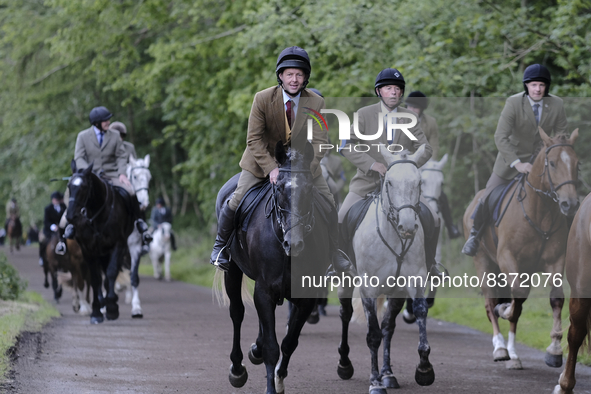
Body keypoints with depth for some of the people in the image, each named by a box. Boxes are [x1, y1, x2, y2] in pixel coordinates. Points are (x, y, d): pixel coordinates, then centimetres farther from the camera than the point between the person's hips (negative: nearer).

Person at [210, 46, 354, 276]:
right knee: (237, 201, -8)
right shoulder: (263, 99, -19)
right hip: (263, 161, -1)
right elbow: (254, 139, -18)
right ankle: (221, 245, 18)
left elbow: (319, 141, -18)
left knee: (328, 203, -3)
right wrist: (271, 168, -30)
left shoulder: (316, 103, -16)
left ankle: (336, 256, 15)